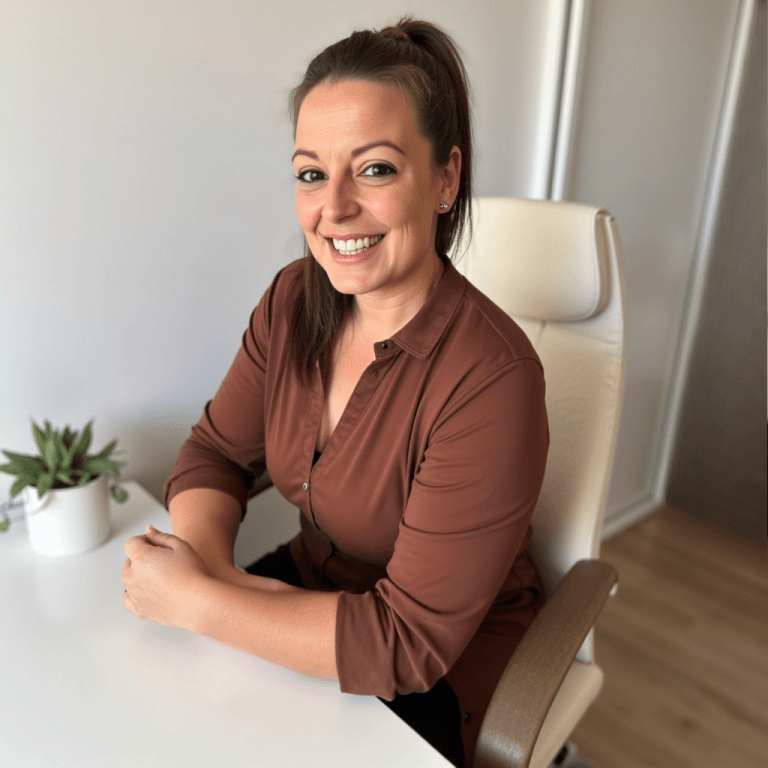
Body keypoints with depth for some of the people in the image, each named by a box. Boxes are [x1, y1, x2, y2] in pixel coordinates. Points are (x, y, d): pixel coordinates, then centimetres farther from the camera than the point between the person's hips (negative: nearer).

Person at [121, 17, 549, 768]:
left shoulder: (491, 379, -30)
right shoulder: (294, 299, -9)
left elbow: (409, 641, -26)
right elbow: (215, 453, -2)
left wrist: (196, 601, -23)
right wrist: (214, 570, -22)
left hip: (446, 665, -4)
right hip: (313, 590, 5)